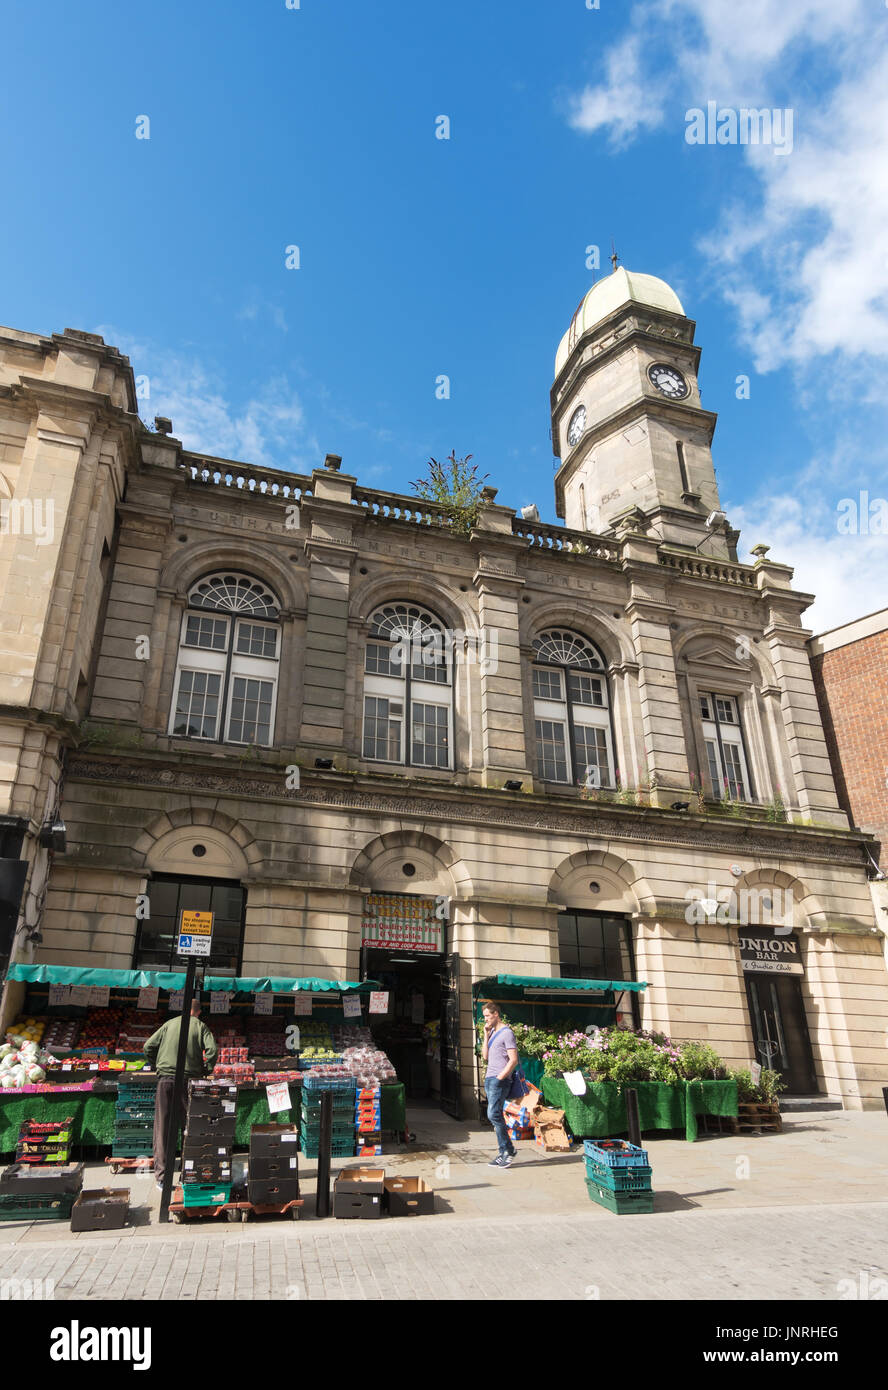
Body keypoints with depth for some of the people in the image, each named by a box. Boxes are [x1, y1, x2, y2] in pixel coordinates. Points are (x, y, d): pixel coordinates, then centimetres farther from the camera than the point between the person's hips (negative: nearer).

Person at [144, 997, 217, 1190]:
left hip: (166, 1080, 1)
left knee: (162, 1128, 5)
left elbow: (148, 1047, 10)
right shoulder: (200, 1026, 5)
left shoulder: (169, 1024, 11)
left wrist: (156, 1067, 20)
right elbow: (212, 1049, -9)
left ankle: (161, 1176, 6)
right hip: (190, 1080, -1)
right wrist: (205, 1071, 5)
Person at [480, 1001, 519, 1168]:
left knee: (493, 1114, -15)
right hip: (489, 1079, 9)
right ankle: (504, 1154, 14)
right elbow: (485, 1056, 12)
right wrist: (486, 1035, 5)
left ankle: (508, 1150, -6)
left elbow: (514, 1060, -13)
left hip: (500, 1080, -9)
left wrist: (500, 1077, -17)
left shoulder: (507, 1033, -8)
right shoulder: (492, 1032, 19)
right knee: (495, 1116, 8)